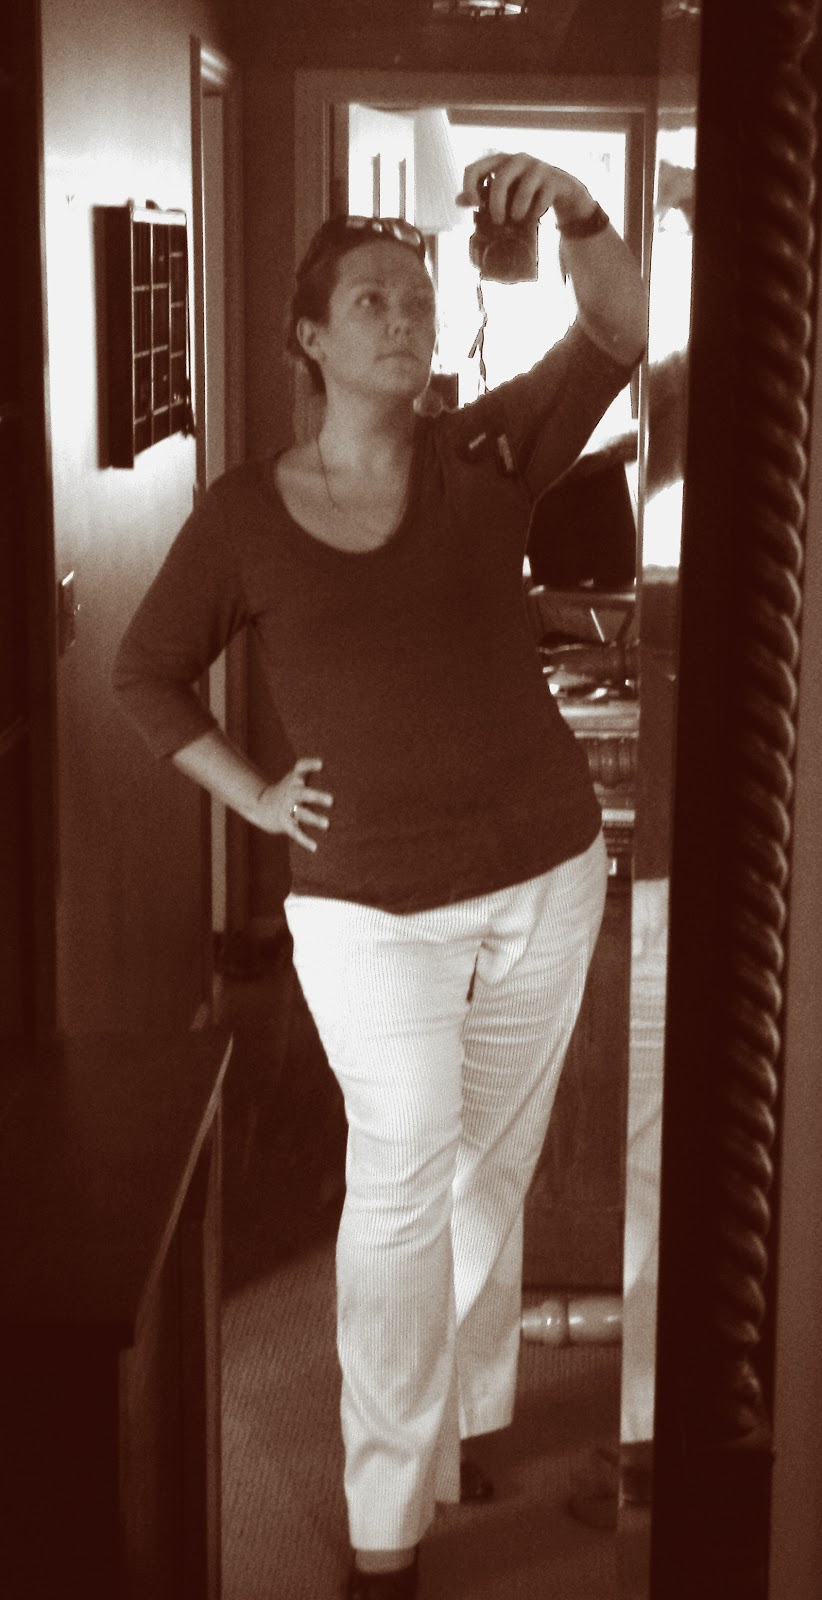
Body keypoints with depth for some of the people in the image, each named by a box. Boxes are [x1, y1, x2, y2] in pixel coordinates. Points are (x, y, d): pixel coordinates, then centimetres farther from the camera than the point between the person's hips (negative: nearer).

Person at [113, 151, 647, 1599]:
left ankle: (469, 1412, 37)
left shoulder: (486, 455, 0)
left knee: (496, 1166, 15)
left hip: (545, 878, 2)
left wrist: (573, 217, -31)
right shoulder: (244, 515, -2)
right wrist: (256, 795, 0)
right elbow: (147, 674, 9)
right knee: (403, 1180, -5)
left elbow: (618, 342, -15)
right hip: (370, 908, -2)